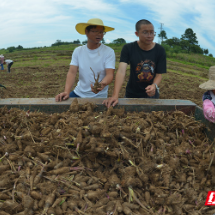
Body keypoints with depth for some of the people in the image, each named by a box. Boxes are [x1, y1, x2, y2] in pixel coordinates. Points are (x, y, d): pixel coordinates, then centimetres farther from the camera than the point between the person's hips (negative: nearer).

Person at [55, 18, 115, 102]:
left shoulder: (109, 52, -8)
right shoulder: (78, 51, 1)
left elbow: (109, 74, -17)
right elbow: (72, 72, -8)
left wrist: (102, 84, -40)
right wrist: (66, 92, -24)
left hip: (98, 97, -2)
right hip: (78, 93, 3)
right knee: (60, 101, -8)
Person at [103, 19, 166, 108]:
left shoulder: (160, 50, -10)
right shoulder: (128, 48, -15)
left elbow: (159, 74, -9)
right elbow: (121, 71, -27)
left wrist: (154, 85, -33)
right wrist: (115, 95, -40)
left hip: (151, 94, 1)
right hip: (131, 94, -1)